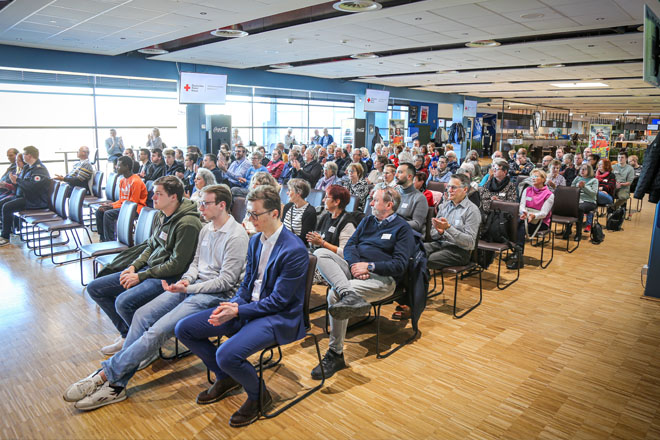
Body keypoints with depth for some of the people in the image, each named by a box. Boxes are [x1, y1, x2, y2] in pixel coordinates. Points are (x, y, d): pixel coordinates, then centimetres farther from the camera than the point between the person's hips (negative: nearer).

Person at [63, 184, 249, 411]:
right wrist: (186, 280, -4)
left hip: (216, 294, -9)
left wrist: (188, 289, -20)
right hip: (193, 285, 9)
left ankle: (104, 375, -7)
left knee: (159, 330, -21)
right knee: (142, 315, -6)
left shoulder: (237, 236, -14)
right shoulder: (207, 229, 13)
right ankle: (117, 384, -3)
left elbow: (226, 281, -16)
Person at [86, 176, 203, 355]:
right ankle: (127, 335, 17)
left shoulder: (187, 224, -20)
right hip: (148, 267, 10)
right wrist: (133, 266, 2)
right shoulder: (161, 216, 9)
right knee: (94, 288, 9)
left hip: (168, 277, -10)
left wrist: (141, 276, -16)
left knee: (124, 302, -31)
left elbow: (177, 265, -20)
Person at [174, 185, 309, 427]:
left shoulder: (294, 250, -21)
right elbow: (247, 281, 12)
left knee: (227, 354, -31)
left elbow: (278, 301, -19)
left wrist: (237, 311, -20)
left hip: (277, 316, -8)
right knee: (183, 329, 3)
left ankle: (258, 395, 3)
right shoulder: (256, 240, 6)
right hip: (248, 306, 9)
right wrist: (233, 304, -8)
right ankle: (226, 378, 22)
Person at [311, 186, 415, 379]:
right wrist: (354, 264, -9)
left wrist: (369, 267, -17)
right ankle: (348, 295, -41)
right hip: (354, 268, 7)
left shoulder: (402, 228, 4)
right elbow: (350, 245, 12)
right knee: (320, 253, -21)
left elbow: (400, 265, -7)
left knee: (335, 293, -31)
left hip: (382, 278, -6)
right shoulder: (368, 220, 22)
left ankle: (335, 354, -21)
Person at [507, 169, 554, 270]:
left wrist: (533, 215, -32)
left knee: (522, 226, -33)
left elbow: (543, 213, -11)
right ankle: (517, 254, -37)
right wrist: (524, 212, -20)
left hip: (541, 222, -4)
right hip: (526, 218, 4)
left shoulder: (549, 195, -1)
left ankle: (517, 255, -36)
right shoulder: (527, 190, 14)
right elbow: (521, 205, 3)